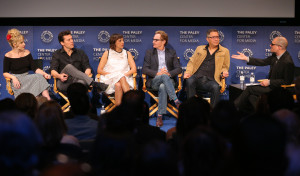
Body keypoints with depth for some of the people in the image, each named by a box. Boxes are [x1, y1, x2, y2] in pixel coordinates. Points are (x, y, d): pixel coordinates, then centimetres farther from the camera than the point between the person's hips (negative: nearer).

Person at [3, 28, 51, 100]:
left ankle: (48, 100, -42)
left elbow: (34, 68, 7)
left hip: (27, 77, 5)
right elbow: (5, 73, 0)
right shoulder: (8, 56, -2)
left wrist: (44, 74, -11)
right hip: (17, 80, -5)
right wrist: (13, 77, -20)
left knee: (39, 77, -29)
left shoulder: (27, 53, 10)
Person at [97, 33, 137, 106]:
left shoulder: (127, 53, 18)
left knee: (118, 85, -37)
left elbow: (134, 69, 7)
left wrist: (124, 75, -11)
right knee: (118, 85, -37)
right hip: (109, 80, -1)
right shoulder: (107, 53, 14)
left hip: (125, 79, 1)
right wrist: (110, 74, -9)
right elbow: (99, 70, 7)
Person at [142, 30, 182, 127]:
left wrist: (169, 73, -12)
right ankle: (177, 102, -43)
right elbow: (145, 69, 5)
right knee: (164, 77, -37)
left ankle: (160, 116, -41)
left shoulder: (171, 52, 18)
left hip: (169, 80, 0)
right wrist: (158, 73, -12)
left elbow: (178, 69, 9)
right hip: (154, 81, 0)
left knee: (162, 87, -38)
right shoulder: (149, 52, 17)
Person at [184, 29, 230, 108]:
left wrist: (223, 72, -4)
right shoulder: (199, 49, 24)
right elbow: (191, 62, 20)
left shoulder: (225, 51, 20)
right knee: (189, 81, -34)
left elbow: (225, 67, 20)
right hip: (197, 77, 1)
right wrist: (188, 72, 1)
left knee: (215, 87, -36)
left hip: (210, 80, -1)